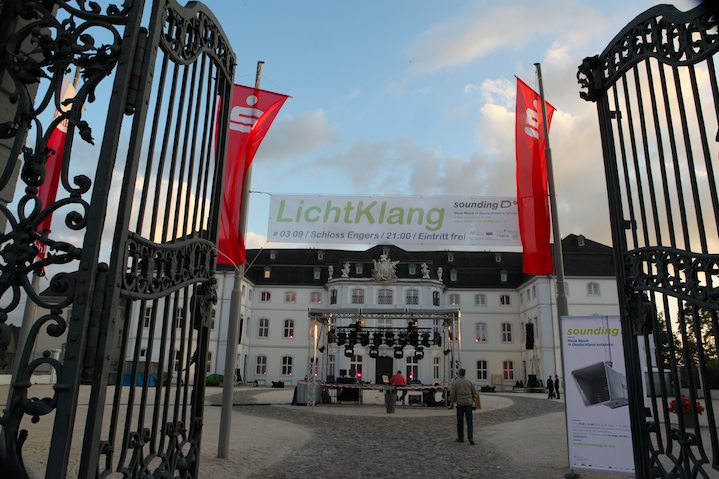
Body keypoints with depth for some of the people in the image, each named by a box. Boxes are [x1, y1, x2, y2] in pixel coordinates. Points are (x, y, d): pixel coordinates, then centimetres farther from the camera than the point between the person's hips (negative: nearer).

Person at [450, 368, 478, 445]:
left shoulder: (455, 382, -5)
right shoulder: (469, 382, 4)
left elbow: (452, 394, -7)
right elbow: (475, 392, 6)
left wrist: (454, 401, 10)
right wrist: (473, 400, 19)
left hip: (460, 404, -2)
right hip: (469, 403, 2)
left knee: (460, 421, 9)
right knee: (469, 421, 3)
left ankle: (460, 438, 16)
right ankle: (470, 437, -11)